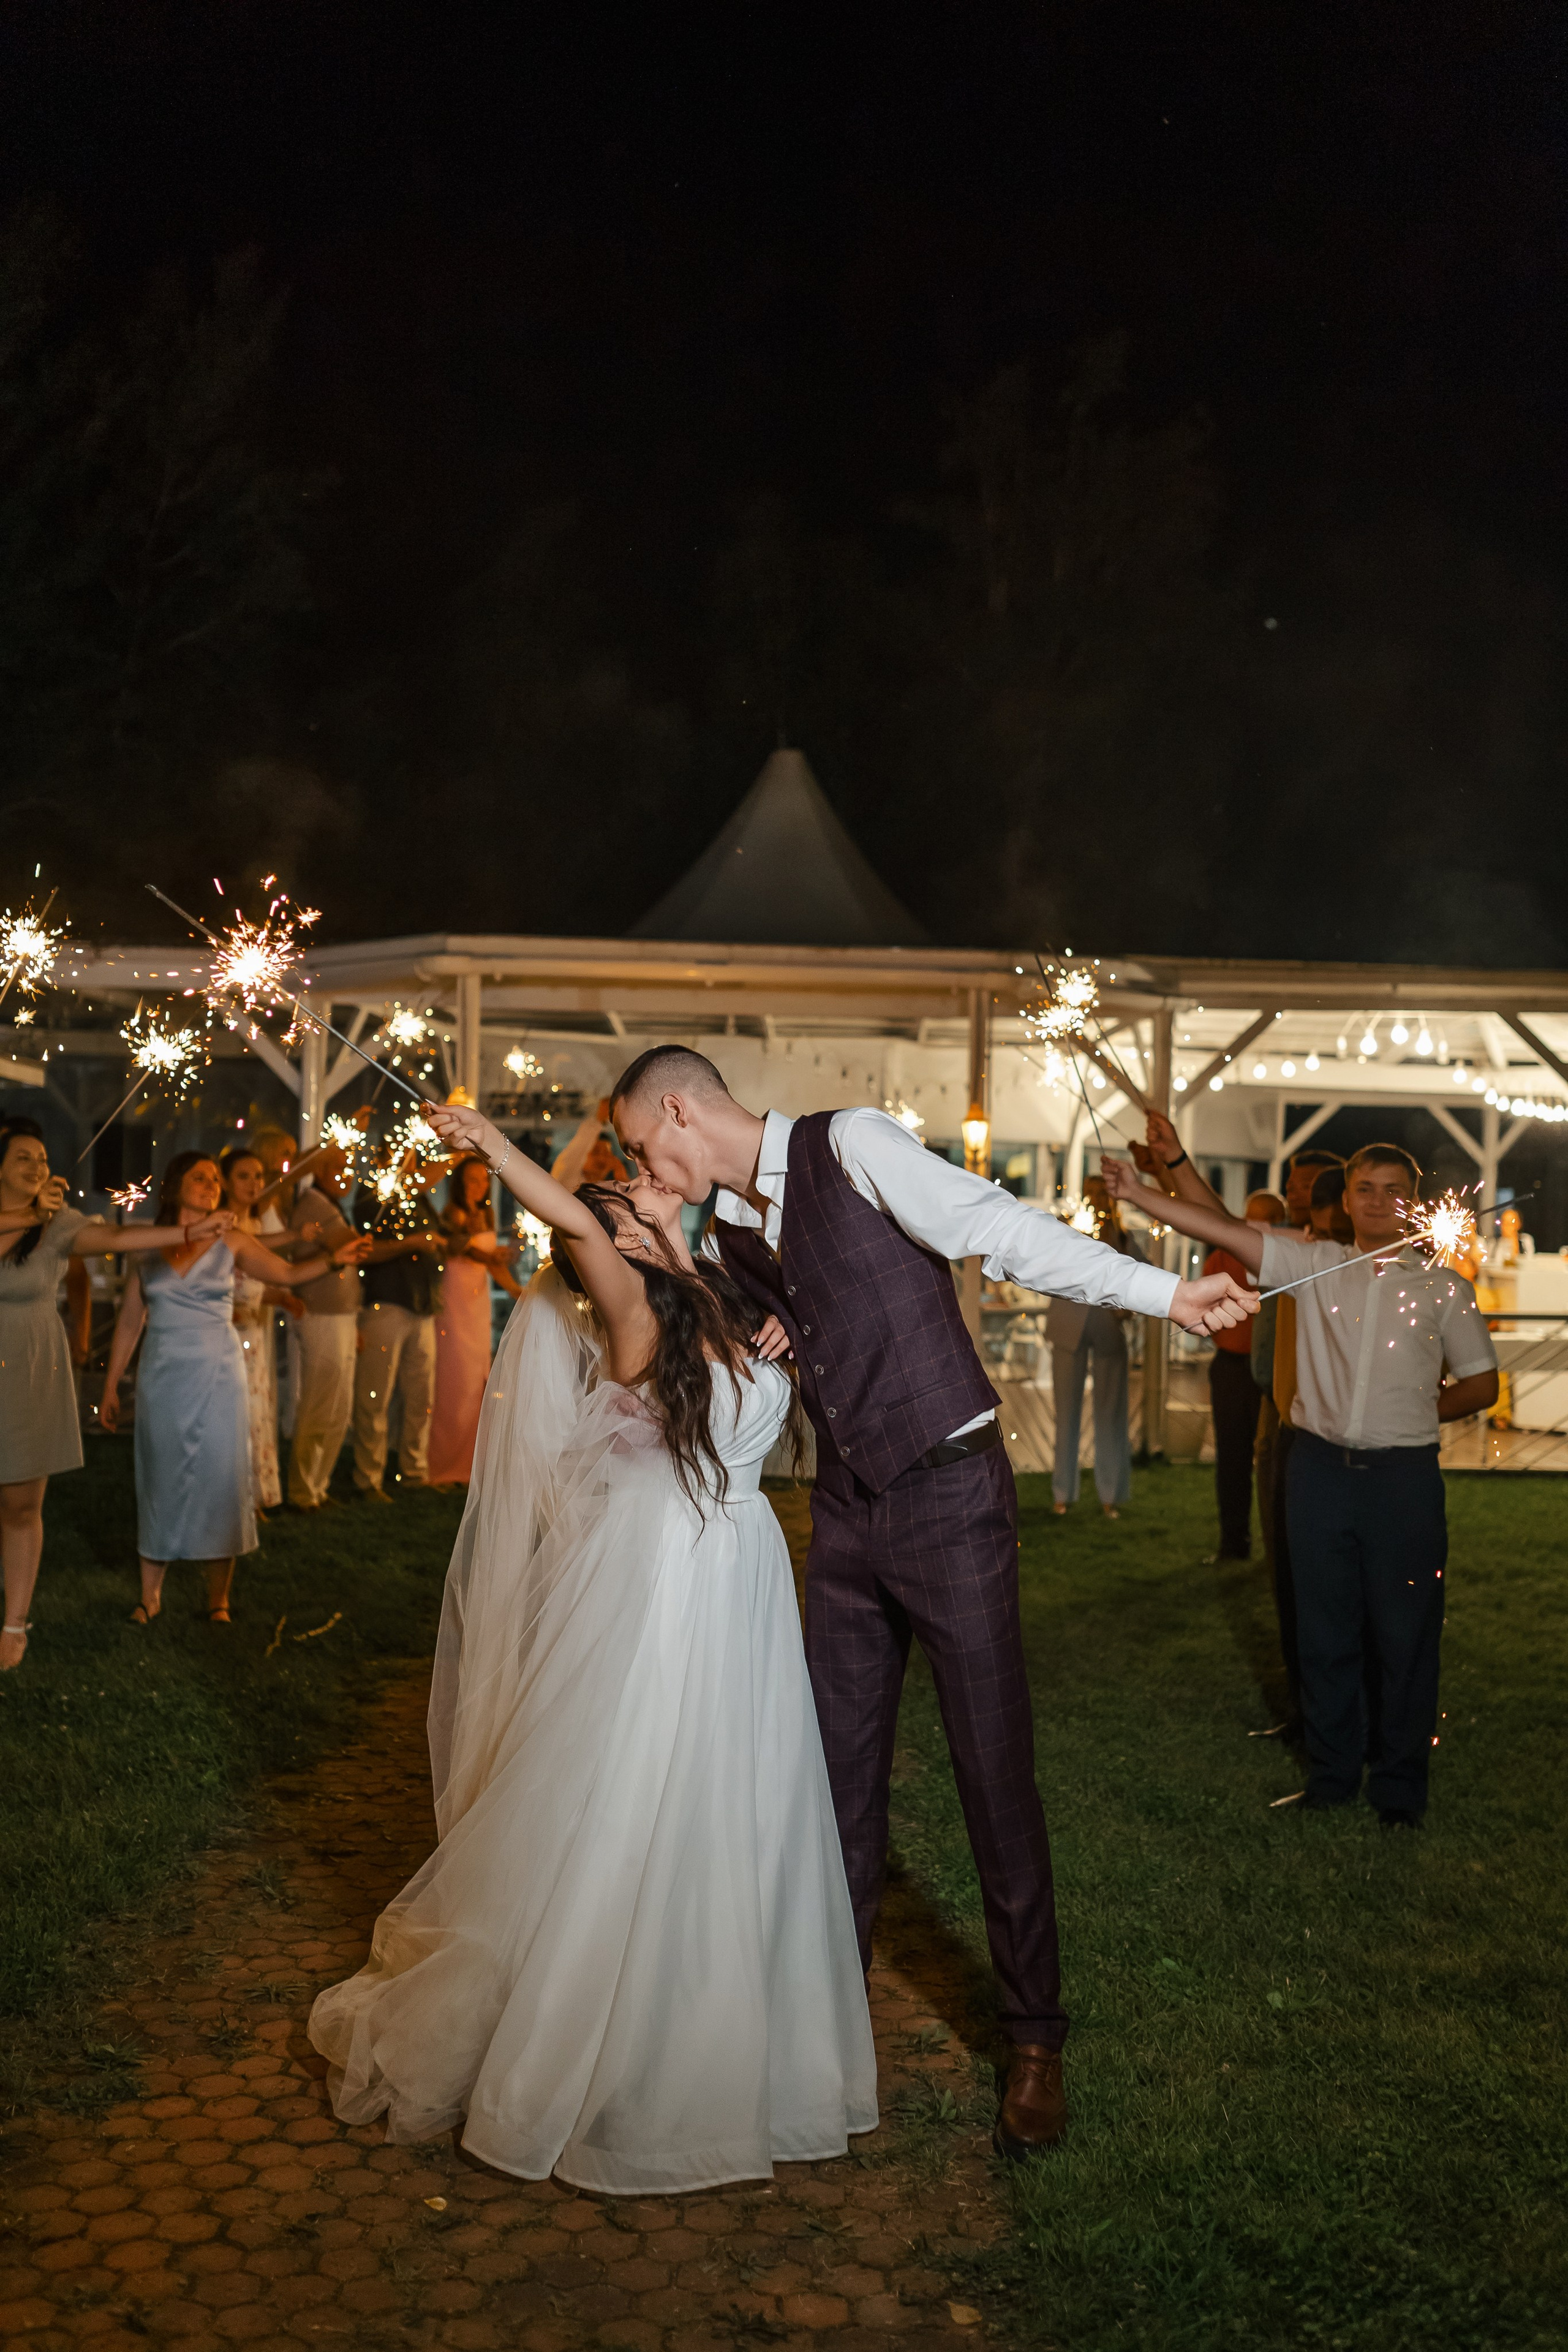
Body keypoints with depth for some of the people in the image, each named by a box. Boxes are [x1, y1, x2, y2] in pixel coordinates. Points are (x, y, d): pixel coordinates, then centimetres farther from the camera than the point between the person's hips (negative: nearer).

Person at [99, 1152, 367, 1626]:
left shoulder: (231, 1243, 3)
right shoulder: (148, 1246, 4)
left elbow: (288, 1273, -1)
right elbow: (129, 1323, 8)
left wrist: (335, 1259, -18)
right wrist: (110, 1386, 9)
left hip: (217, 1379, -1)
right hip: (163, 1378, 1)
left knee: (220, 1482, 0)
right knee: (160, 1483, 5)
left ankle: (218, 1598, 8)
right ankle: (150, 1594, 15)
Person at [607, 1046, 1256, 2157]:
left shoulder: (852, 1147, -12)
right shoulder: (726, 1233, 10)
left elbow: (993, 1226, -22)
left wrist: (1163, 1292, -32)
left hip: (949, 1492, -6)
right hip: (845, 1509, 7)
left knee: (996, 1766, 0)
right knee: (842, 1762, 13)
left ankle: (1036, 2038, 14)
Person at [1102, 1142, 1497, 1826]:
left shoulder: (1442, 1286, 3)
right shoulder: (1315, 1265, 4)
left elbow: (1481, 1384, 10)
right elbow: (1226, 1231, -5)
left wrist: (1412, 1413, 0)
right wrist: (1138, 1194, -13)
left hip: (1403, 1475, -1)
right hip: (1320, 1467, 2)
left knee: (1404, 1635, 4)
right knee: (1324, 1629, 10)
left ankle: (1399, 1788, 18)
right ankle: (1331, 1776, 24)